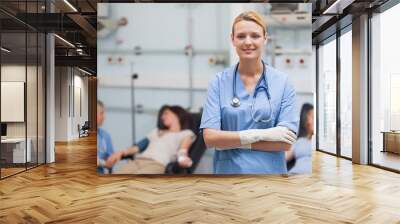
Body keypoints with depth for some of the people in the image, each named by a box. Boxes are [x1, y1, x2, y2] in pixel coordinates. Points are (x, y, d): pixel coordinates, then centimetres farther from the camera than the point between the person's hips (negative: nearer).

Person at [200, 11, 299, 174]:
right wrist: (259, 134, -19)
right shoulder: (218, 82, -6)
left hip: (270, 169, 0)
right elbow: (210, 137, -12)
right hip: (228, 169, 0)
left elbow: (286, 142, -12)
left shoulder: (283, 82, -7)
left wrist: (232, 142, -15)